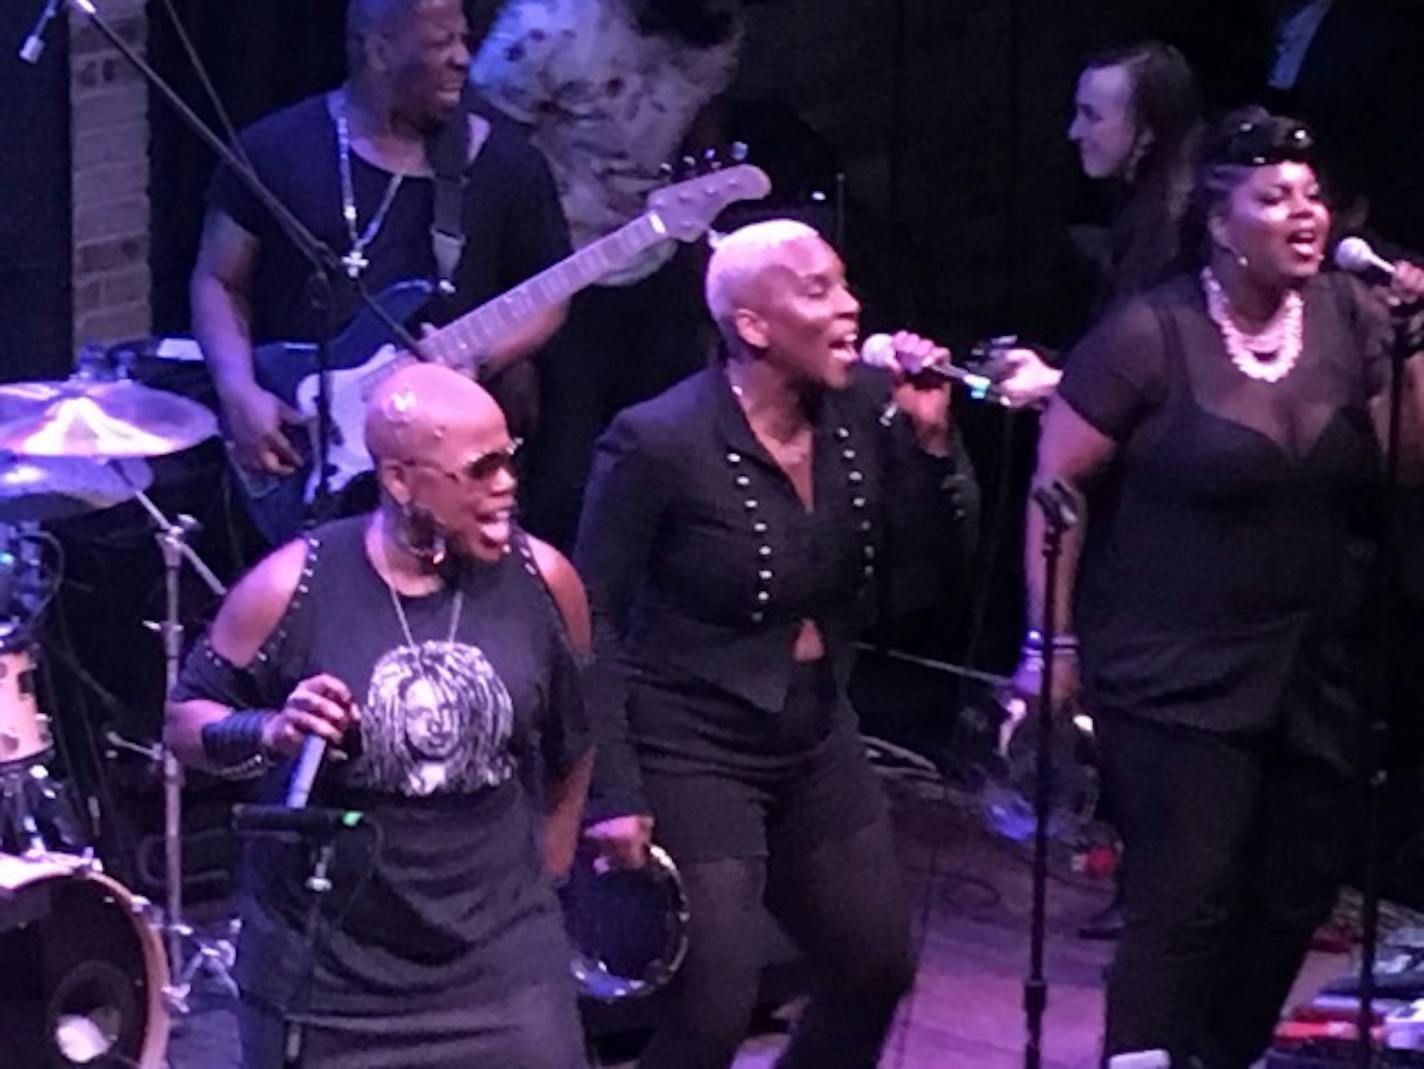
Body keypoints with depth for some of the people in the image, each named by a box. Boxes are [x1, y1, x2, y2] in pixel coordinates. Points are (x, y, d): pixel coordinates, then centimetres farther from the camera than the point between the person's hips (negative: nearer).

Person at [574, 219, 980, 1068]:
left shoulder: (864, 411, -4)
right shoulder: (660, 441, -20)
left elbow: (917, 583, 0)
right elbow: (594, 620, -14)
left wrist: (931, 442, -14)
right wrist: (611, 792, -17)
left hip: (818, 738, 7)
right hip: (695, 751, -7)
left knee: (879, 969, 17)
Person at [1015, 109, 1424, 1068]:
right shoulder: (1151, 335, -11)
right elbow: (1058, 485, -6)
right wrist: (1051, 642, -6)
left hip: (1314, 673, 5)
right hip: (1179, 677, -5)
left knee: (1295, 900, 11)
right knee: (1187, 905, -9)